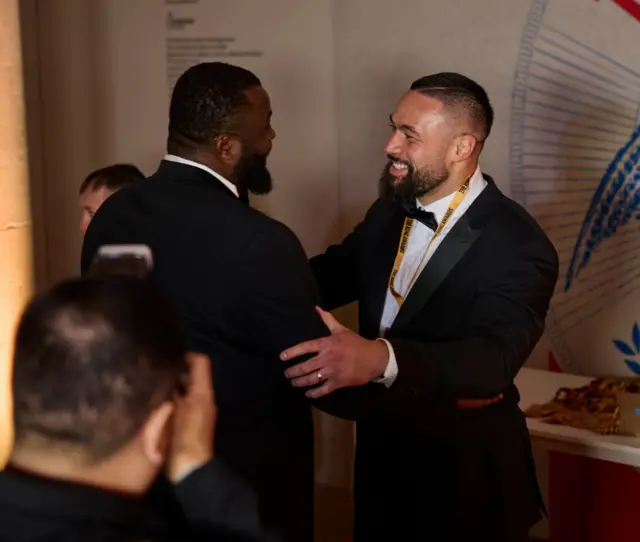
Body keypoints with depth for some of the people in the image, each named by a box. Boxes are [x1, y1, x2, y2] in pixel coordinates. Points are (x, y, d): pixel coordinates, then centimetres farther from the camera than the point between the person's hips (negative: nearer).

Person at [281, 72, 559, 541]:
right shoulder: (388, 213, 1)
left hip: (466, 469, -6)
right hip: (383, 450, 7)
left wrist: (380, 358, -51)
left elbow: (493, 357, -35)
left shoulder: (518, 245, -23)